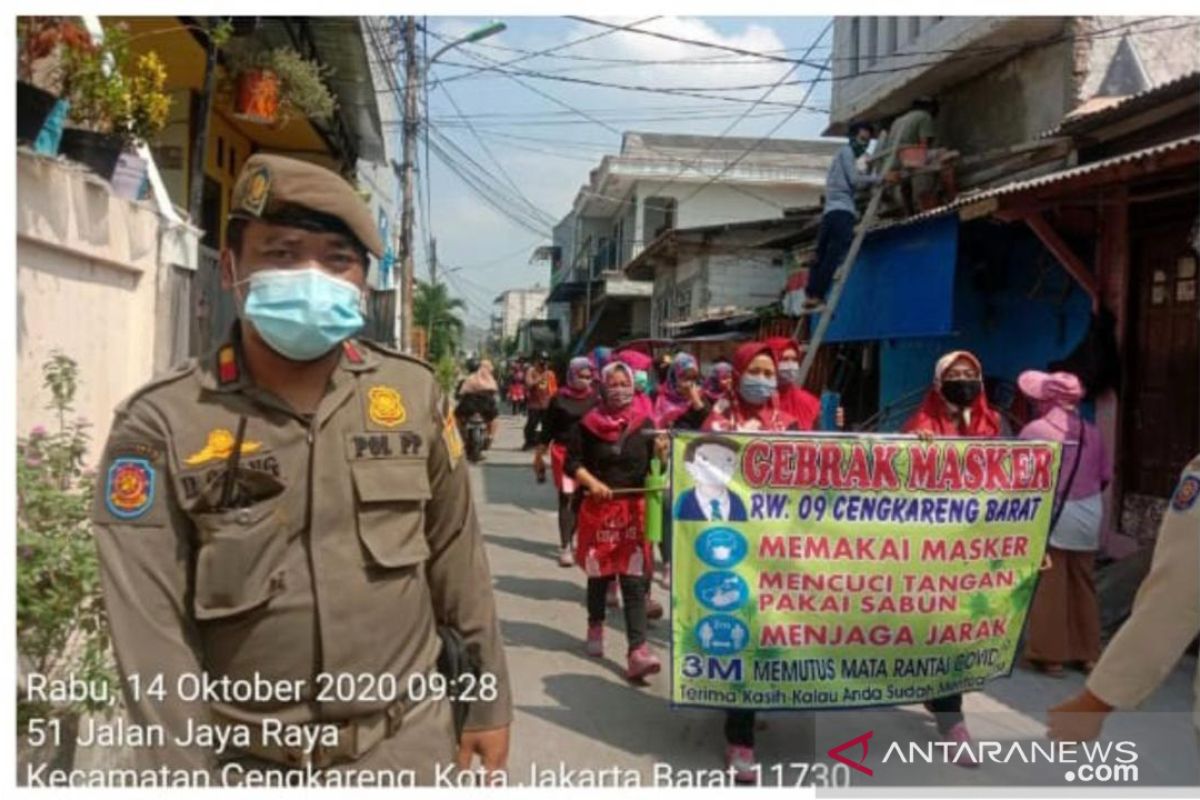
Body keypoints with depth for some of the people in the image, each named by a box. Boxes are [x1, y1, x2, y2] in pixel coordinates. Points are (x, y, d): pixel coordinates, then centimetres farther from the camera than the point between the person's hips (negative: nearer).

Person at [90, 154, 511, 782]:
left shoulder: (415, 395, -4)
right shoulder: (159, 424, -12)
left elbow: (458, 561, 3)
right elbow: (150, 630, -13)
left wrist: (489, 700, 7)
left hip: (407, 739, 2)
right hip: (248, 760, -1)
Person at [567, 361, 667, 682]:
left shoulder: (644, 424, 2)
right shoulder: (588, 424, -2)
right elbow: (573, 462, 0)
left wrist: (662, 454, -20)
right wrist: (591, 483, -16)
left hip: (635, 508, 0)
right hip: (599, 508, 0)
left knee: (634, 581, -5)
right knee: (599, 572, 13)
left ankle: (637, 651, -9)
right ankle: (596, 627, 39)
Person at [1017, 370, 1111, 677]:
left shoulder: (1035, 429, -9)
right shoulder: (1091, 432, 4)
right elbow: (1105, 475, 7)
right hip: (1088, 516, 5)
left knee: (1049, 587, 1)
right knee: (1083, 585, 13)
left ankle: (1050, 654, 5)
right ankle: (1087, 652, 21)